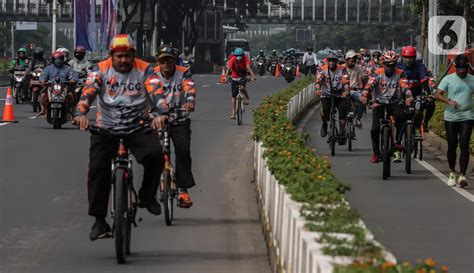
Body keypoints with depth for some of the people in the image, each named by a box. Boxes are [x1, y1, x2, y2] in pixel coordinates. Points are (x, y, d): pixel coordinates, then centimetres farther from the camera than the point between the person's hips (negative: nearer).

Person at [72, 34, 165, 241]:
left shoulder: (144, 70, -1)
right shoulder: (101, 70, 0)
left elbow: (155, 94, -13)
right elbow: (88, 92, -14)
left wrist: (158, 114, -34)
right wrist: (81, 114, -34)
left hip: (137, 127, 0)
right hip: (106, 128, 0)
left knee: (155, 154, -26)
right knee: (98, 169, -14)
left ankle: (147, 196, 0)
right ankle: (99, 221, -5)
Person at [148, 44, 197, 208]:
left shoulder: (183, 73, -2)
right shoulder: (153, 76, -6)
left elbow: (189, 88, -22)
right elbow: (157, 96, -24)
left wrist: (190, 101, -45)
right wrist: (162, 113, -43)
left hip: (180, 120, 0)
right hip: (159, 118, 0)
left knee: (183, 151, -16)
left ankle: (183, 190, -8)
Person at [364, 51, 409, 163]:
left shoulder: (400, 74, 1)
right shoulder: (378, 73, -1)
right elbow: (370, 84, -16)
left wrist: (408, 96, -34)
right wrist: (364, 95, -36)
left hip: (395, 103, 0)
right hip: (379, 103, 0)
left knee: (401, 115, -33)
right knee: (375, 129, -13)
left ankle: (397, 142, -20)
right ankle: (376, 153, 8)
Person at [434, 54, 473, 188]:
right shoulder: (448, 79, 2)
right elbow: (437, 94, -4)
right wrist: (449, 101, -21)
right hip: (450, 117, 0)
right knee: (452, 146, 8)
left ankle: (462, 175, -16)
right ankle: (452, 172, 27)